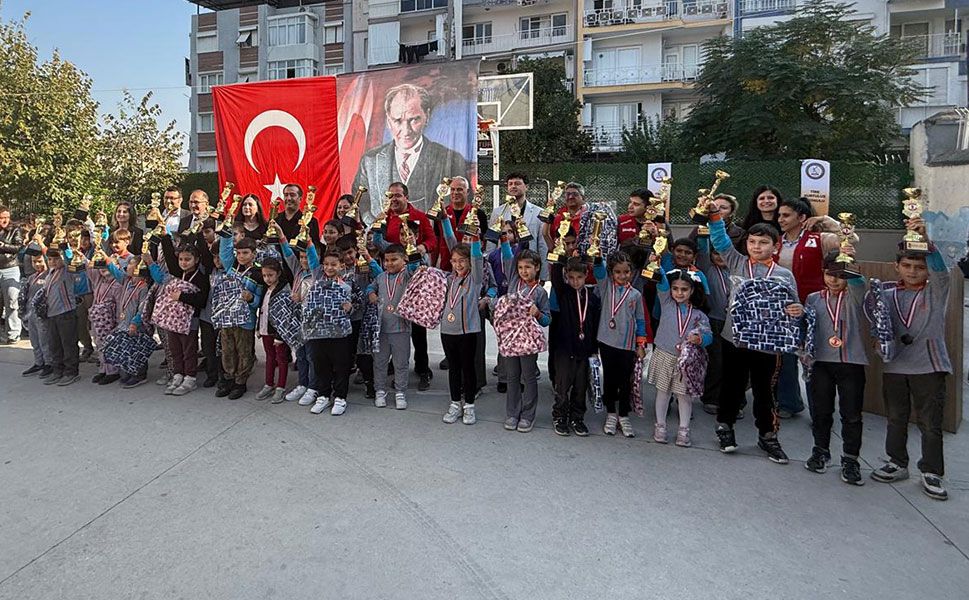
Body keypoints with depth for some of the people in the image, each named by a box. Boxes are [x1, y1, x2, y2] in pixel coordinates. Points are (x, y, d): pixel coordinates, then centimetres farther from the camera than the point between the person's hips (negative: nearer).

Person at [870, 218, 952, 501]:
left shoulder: (936, 292, 0)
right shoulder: (888, 296, 9)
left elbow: (940, 271, -18)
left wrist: (925, 240, -37)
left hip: (929, 367, -3)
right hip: (894, 367, 3)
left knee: (931, 423, 4)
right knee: (896, 419, 14)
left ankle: (932, 473, 16)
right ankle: (897, 463, 28)